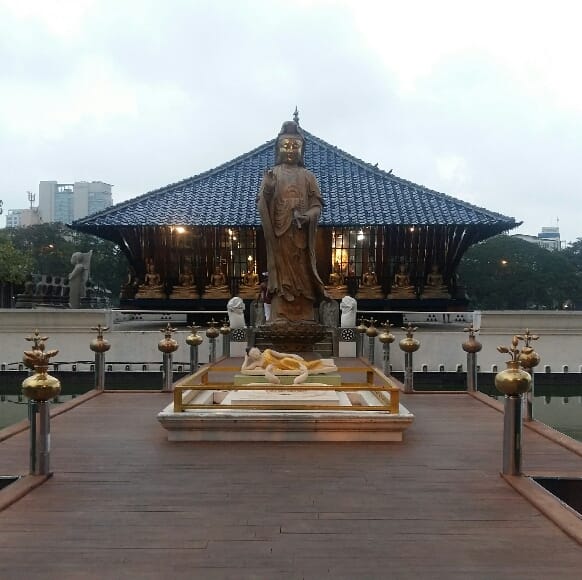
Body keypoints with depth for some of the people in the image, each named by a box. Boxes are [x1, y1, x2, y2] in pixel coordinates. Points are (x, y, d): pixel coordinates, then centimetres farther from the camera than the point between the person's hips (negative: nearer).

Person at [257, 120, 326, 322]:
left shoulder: (308, 176, 14)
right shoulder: (272, 174, 11)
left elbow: (317, 204, 6)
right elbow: (262, 203, 1)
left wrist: (308, 216, -15)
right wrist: (267, 189, -19)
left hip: (301, 235, 1)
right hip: (279, 233, -1)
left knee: (302, 277, -2)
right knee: (282, 276, -7)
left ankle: (304, 322, -1)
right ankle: (280, 320, -8)